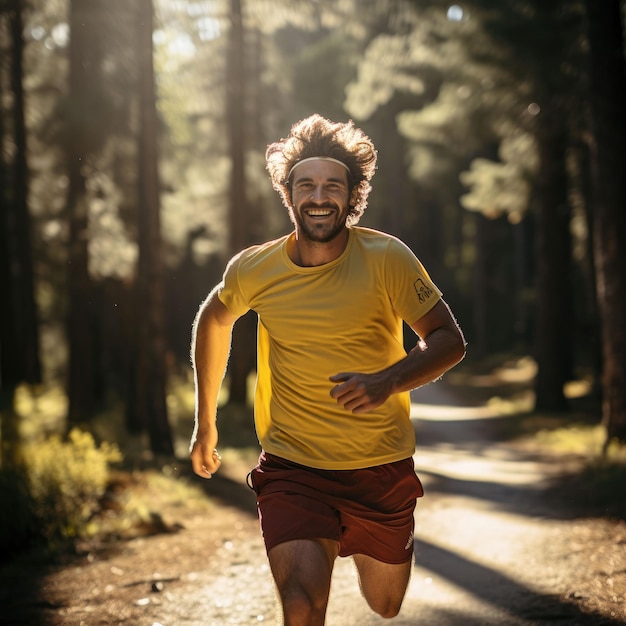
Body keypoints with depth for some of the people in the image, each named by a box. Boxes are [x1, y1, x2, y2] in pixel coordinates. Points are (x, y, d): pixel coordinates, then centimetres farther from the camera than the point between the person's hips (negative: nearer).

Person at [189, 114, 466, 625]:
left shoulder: (387, 258, -12)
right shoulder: (254, 269, -6)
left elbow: (449, 340, -9)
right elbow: (215, 320, 14)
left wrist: (387, 382, -28)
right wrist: (205, 423, 18)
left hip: (382, 469, 1)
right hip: (292, 468, 0)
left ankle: (359, 550, 53)